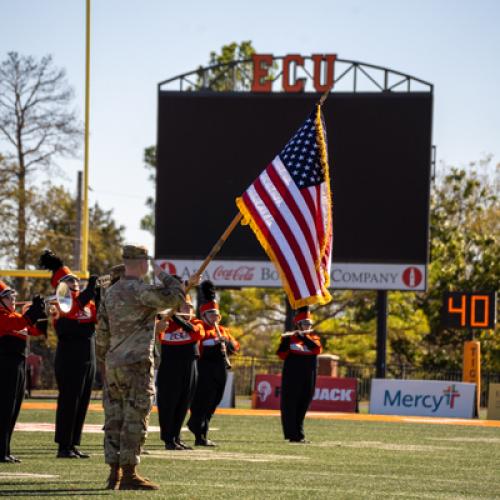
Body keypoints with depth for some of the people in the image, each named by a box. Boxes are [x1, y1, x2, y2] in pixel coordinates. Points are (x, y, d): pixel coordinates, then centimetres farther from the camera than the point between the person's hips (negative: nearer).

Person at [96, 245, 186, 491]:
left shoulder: (111, 292, 13)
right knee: (135, 420, -5)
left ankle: (114, 474, 9)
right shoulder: (140, 290, -12)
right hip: (136, 364, -8)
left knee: (114, 419, 8)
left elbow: (102, 331, 16)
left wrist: (104, 360, 23)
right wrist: (164, 275, -1)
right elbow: (174, 297, -18)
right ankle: (129, 474, -7)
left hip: (112, 364, 8)